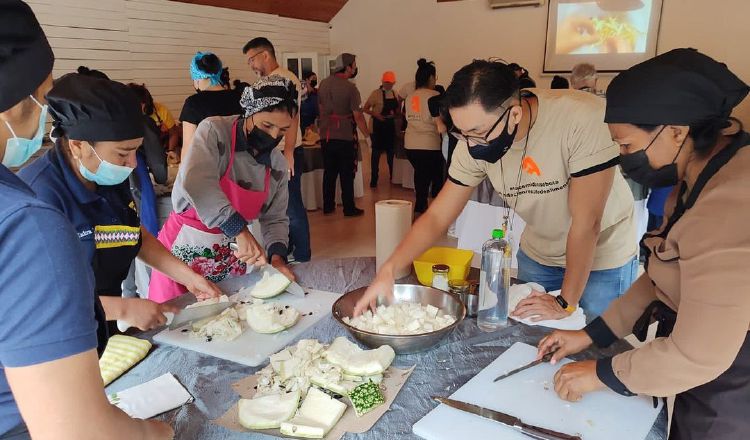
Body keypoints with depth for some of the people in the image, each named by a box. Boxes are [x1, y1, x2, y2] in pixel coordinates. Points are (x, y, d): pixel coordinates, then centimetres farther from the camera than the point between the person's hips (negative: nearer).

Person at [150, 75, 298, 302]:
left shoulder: (278, 165, -2)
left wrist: (277, 257, -15)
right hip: (184, 251, -4)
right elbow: (196, 184, -34)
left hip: (231, 258, 4)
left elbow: (275, 219, 3)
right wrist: (240, 230, -40)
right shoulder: (214, 131, -16)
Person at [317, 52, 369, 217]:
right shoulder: (350, 88, -12)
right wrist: (367, 135, -5)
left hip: (326, 136, 6)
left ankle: (328, 206, 20)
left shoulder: (323, 84, 6)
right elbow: (358, 116, -14)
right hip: (345, 137, -5)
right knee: (347, 174, 3)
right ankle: (349, 208, 9)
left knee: (329, 172, 13)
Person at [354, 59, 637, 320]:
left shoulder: (582, 118, -35)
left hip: (601, 256, -3)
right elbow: (437, 217, -12)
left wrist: (566, 303, -20)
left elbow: (586, 223, -29)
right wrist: (389, 270, -25)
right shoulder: (474, 143, -20)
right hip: (537, 254, 4)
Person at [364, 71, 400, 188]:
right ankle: (374, 179, 7)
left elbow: (397, 109, 18)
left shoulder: (395, 94, 8)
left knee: (391, 151, 12)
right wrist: (376, 115, -22)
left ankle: (393, 177, 27)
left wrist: (395, 114, -4)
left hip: (391, 125, 5)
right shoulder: (376, 93, -8)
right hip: (378, 125, -5)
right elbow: (365, 108, -9)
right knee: (376, 152, -1)